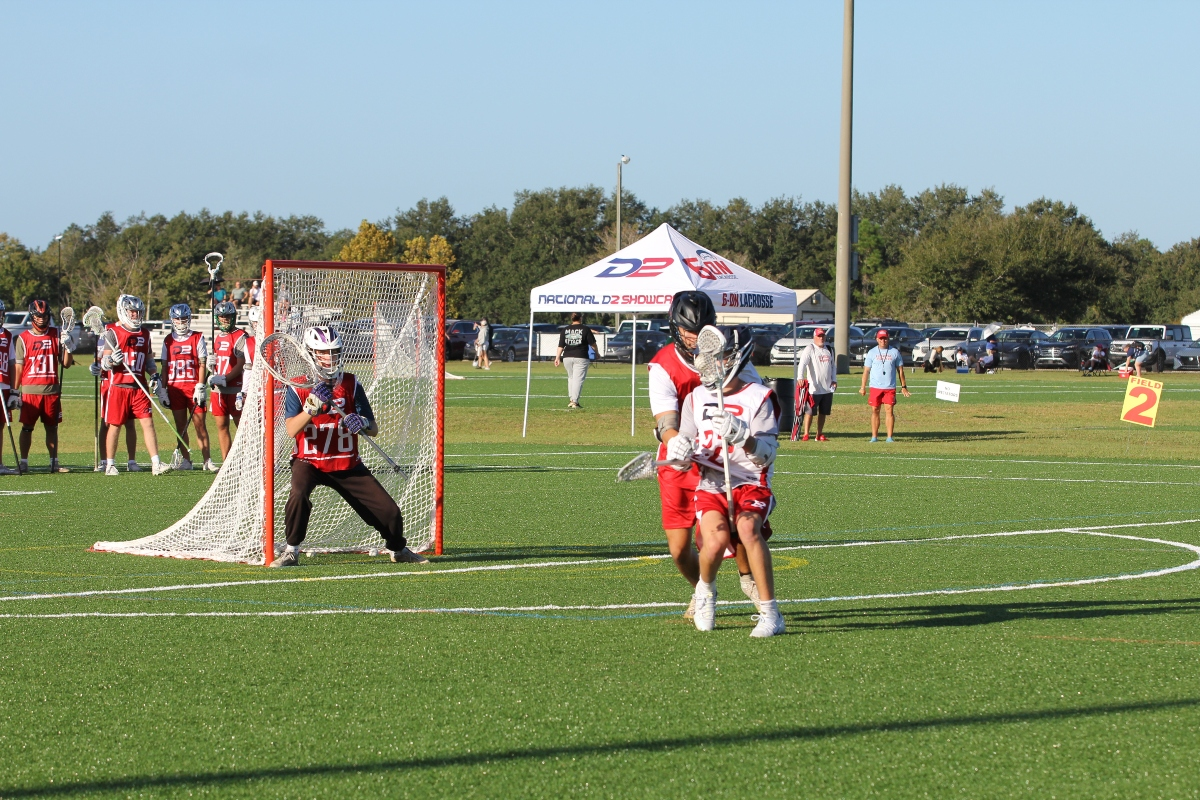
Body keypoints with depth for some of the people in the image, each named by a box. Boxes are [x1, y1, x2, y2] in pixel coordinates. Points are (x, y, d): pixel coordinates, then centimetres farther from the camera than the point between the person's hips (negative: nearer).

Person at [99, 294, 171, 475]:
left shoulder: (144, 333, 14)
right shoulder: (112, 332, -3)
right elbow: (103, 362, -5)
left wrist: (156, 381, 14)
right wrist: (112, 360, -27)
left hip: (140, 387, 4)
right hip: (118, 386, -4)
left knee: (148, 422, -4)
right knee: (115, 425, 2)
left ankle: (156, 463, -6)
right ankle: (109, 465, 12)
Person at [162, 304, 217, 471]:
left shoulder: (197, 338, 2)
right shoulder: (168, 341, 11)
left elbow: (202, 364, -2)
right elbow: (165, 366, 13)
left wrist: (200, 387, -10)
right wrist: (163, 390, 7)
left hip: (193, 387, -3)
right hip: (175, 388, 3)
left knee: (199, 424, -5)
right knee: (180, 426, 4)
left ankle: (207, 460, -4)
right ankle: (185, 460, 9)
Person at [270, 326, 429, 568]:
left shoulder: (351, 384, -2)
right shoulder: (298, 387, -8)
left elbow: (374, 429, -4)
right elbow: (292, 430, -22)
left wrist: (363, 423, -28)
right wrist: (312, 406, -37)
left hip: (348, 464, 3)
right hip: (309, 461, -3)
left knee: (389, 511, -2)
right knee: (299, 495, -34)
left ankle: (398, 550, 29)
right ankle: (291, 552, -14)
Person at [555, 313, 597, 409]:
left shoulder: (565, 330, 8)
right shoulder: (585, 329, -1)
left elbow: (561, 345, 5)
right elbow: (592, 343, 2)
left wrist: (557, 357, 7)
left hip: (567, 357, 4)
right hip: (581, 358, -4)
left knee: (571, 378, 18)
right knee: (578, 379, -4)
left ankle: (571, 399, 16)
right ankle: (575, 401, -12)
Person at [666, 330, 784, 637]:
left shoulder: (759, 398, -3)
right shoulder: (695, 398, 11)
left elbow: (767, 456, -12)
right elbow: (684, 458, 13)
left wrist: (741, 436, -30)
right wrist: (679, 453, -12)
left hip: (750, 485, -2)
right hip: (710, 485, 2)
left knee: (747, 528, -34)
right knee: (716, 540, -27)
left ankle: (770, 613, -26)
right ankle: (705, 589, 8)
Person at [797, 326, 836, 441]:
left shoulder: (829, 349, 14)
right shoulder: (810, 349, -6)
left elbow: (833, 365, 21)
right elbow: (803, 363, -19)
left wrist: (834, 380, 8)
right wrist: (800, 378, -35)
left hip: (828, 388, 6)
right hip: (814, 388, -6)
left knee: (823, 412, 9)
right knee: (810, 412, -6)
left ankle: (819, 434, 16)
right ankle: (806, 434, -2)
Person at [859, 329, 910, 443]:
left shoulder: (895, 352, 6)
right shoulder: (872, 352, 6)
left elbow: (900, 370, 9)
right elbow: (866, 370, 6)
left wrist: (903, 386, 5)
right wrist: (863, 387, 0)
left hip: (890, 387, 0)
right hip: (875, 387, 0)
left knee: (890, 410, -5)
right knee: (875, 411, 2)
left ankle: (890, 437, -2)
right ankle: (874, 436, 7)